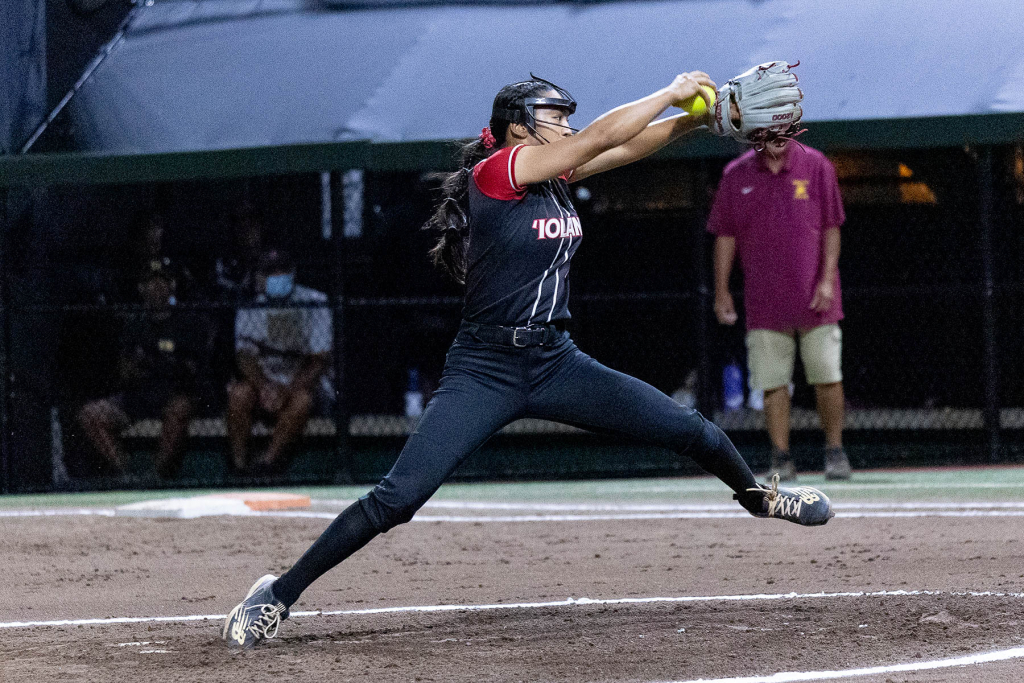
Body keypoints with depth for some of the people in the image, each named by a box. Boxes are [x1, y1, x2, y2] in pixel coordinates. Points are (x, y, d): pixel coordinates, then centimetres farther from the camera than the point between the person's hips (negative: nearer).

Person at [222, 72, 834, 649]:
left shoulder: (555, 175, 8)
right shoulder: (496, 170, -14)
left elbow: (628, 147, 6)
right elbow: (600, 137, -19)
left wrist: (697, 116, -10)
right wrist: (671, 91, -10)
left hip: (555, 363, 7)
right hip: (484, 371, -7)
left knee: (692, 431, 8)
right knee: (395, 500, -16)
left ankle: (757, 495, 39)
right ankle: (278, 595, -6)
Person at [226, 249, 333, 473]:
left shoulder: (314, 303, -10)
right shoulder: (250, 307, -2)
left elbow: (319, 361, -13)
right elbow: (245, 356, -7)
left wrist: (287, 393, -25)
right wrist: (264, 387, -28)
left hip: (305, 379, -2)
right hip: (264, 377, 2)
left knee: (302, 398, -36)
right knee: (239, 393, -29)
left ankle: (271, 458, -30)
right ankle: (239, 461, -23)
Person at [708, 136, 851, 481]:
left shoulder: (816, 166, 1)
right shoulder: (736, 175, 5)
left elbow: (831, 228, 1)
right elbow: (725, 235, 9)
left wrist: (827, 279, -9)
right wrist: (721, 291, 5)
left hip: (814, 297, -1)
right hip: (764, 303, 1)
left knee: (827, 377, -1)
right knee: (772, 383, -1)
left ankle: (835, 451, 12)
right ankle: (781, 459, 3)